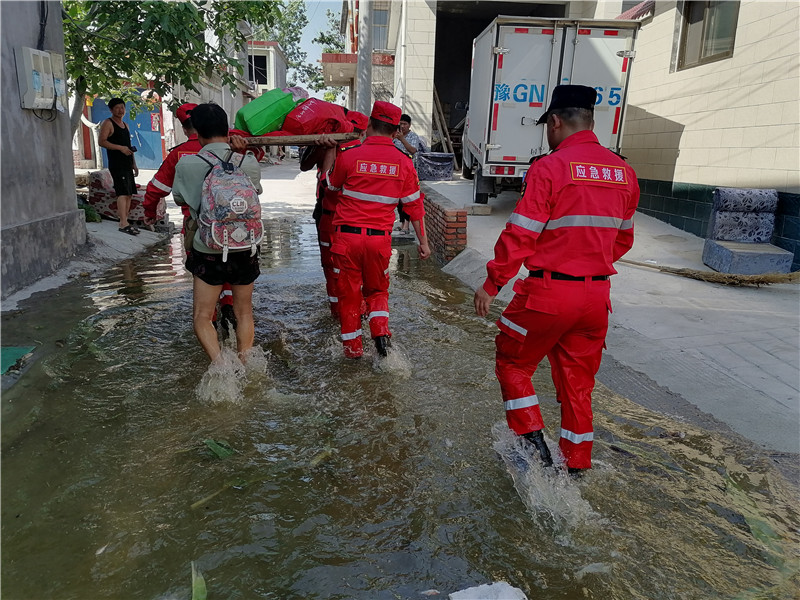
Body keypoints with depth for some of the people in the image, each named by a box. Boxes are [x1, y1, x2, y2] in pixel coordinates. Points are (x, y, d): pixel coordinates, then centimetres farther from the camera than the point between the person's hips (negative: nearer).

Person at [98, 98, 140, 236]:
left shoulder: (125, 125, 22)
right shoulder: (108, 123, -2)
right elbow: (102, 141, -13)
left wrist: (134, 164, 20)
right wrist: (120, 148, -21)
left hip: (127, 165, 9)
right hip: (117, 165, -9)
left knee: (129, 194, 7)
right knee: (123, 193, -17)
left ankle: (124, 222, 13)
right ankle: (123, 224, -22)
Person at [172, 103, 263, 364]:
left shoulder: (186, 164, -11)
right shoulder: (248, 162, -8)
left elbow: (179, 198, 6)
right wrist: (242, 154, 5)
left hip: (207, 251, -2)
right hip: (244, 248, 2)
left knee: (202, 317, 9)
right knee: (244, 313, 18)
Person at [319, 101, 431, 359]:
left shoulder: (348, 155, -7)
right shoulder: (403, 162, -1)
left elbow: (330, 183, 12)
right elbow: (414, 204, 4)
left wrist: (330, 149, 21)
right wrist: (423, 241, 12)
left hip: (347, 236, -1)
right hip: (380, 238, 2)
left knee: (348, 292, 13)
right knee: (377, 289, 23)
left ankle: (353, 346, 20)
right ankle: (380, 330, 4)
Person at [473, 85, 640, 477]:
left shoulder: (549, 168, -12)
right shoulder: (624, 172, 8)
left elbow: (520, 235, -14)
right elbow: (623, 239, 16)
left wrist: (491, 284, -6)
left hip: (548, 292, -6)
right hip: (597, 294, 6)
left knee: (512, 363, 16)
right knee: (577, 382, 18)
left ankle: (532, 440, 11)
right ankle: (576, 466, 28)